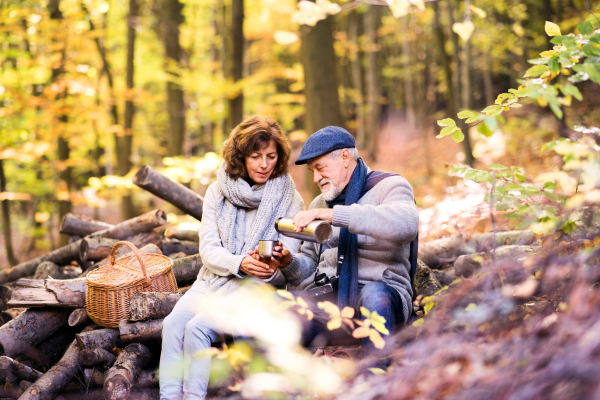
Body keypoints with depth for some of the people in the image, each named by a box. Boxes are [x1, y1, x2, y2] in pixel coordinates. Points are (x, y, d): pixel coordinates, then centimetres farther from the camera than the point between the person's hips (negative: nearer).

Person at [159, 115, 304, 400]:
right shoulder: (218, 192, 7)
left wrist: (272, 269, -27)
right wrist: (240, 263, -21)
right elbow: (208, 249, 0)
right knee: (173, 323, -24)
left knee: (197, 327, -27)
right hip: (212, 281, 4)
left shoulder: (290, 200, 0)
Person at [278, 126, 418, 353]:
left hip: (380, 289, -4)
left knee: (374, 294, -40)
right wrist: (289, 263, 0)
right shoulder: (319, 204, 24)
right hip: (326, 296, 4)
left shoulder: (388, 186, 2)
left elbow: (405, 224, -24)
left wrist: (333, 215, -27)